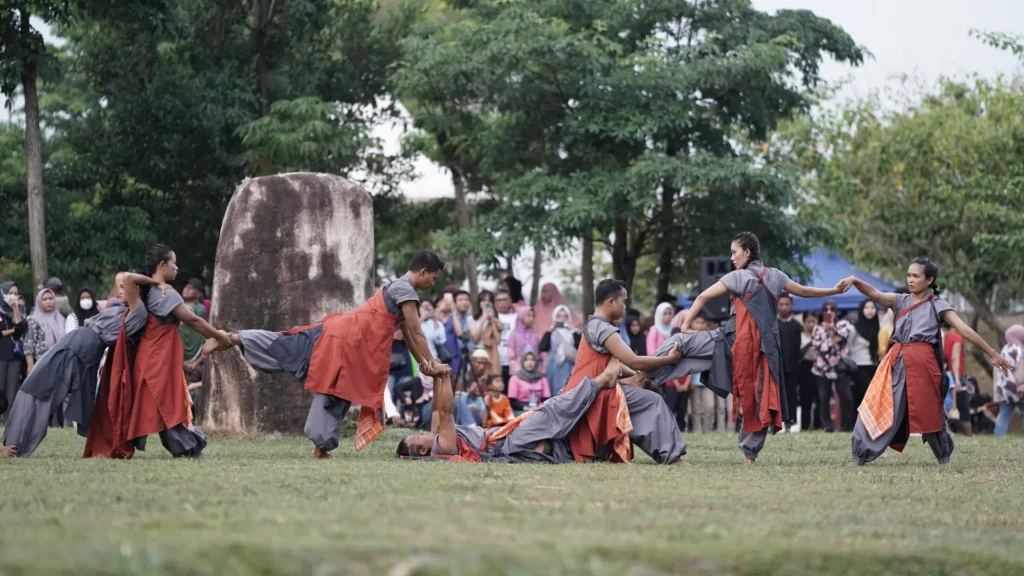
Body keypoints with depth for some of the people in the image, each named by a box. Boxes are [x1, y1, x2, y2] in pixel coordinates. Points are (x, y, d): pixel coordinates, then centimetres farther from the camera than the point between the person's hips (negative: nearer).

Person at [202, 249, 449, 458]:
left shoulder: (399, 290, 21)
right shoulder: (405, 290, -10)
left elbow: (407, 335, 23)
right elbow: (417, 333, -11)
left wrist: (423, 364, 17)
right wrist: (433, 364, -5)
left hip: (349, 345, 9)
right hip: (345, 338, -9)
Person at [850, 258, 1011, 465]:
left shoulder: (937, 305, 3)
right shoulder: (901, 301, 14)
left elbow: (965, 330, -1)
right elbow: (873, 293, 0)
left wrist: (992, 354, -3)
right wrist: (854, 281, -21)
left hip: (922, 361, -3)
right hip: (897, 360, 4)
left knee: (927, 412, 6)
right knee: (878, 407, -2)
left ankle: (944, 455, 21)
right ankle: (862, 454, 5)